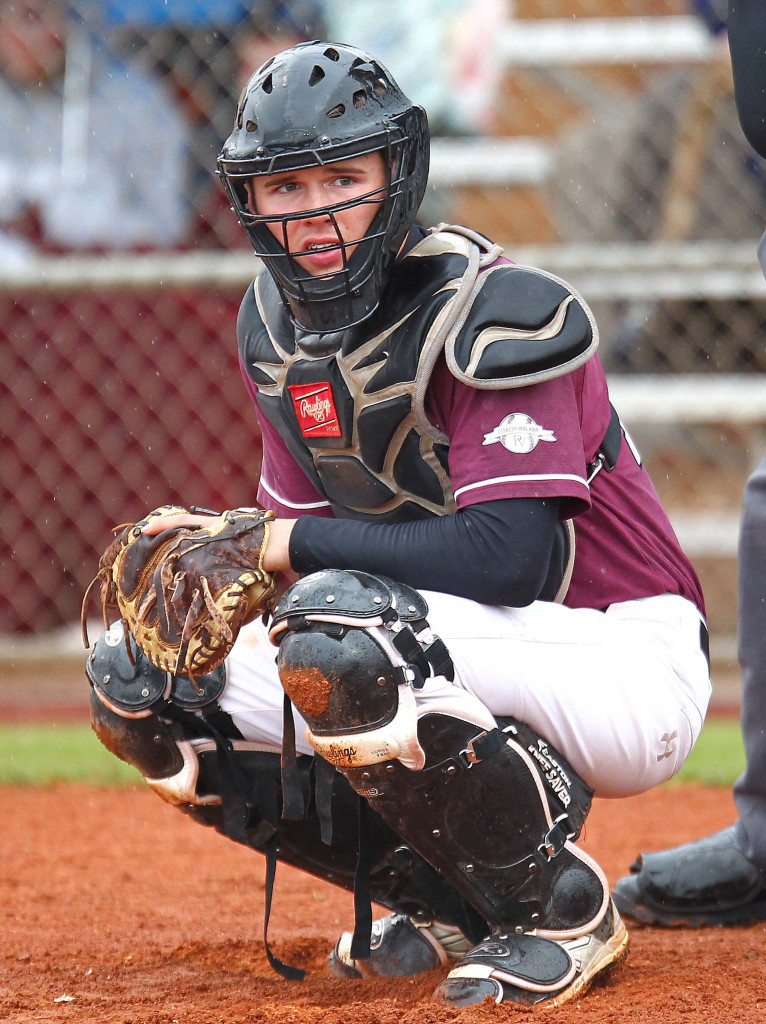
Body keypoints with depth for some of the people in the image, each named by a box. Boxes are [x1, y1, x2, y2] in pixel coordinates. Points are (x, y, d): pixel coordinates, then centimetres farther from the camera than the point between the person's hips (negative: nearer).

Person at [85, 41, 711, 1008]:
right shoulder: (275, 324, 4)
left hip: (631, 677, -9)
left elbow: (507, 559, -30)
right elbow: (316, 543, 9)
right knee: (135, 675, -1)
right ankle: (448, 900, 6)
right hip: (461, 654, 9)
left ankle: (562, 911, -16)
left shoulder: (497, 310, -21)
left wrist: (272, 542, -25)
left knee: (338, 632, -36)